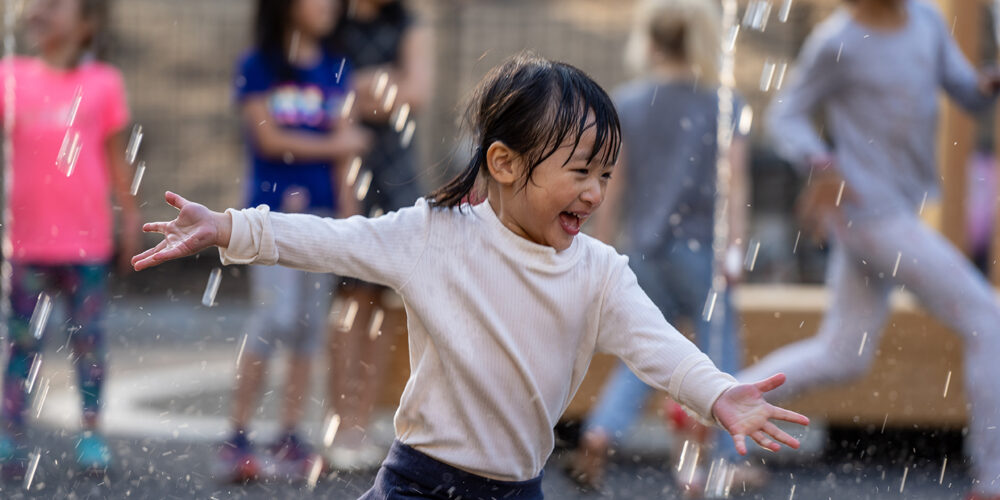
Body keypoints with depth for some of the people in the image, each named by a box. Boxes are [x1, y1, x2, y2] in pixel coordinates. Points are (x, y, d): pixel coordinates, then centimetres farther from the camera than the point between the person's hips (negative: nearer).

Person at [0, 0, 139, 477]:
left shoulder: (103, 83, 1)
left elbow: (115, 157, 8)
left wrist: (130, 215, 9)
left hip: (86, 238, 0)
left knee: (88, 335, 6)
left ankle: (91, 432, 15)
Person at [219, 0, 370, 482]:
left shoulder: (334, 70, 11)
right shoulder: (258, 67, -1)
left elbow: (344, 139, 7)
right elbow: (268, 139, -7)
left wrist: (346, 208, -1)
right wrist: (333, 146, -1)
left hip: (321, 208, 4)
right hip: (274, 207, -4)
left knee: (309, 324, 3)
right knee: (274, 317, -13)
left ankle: (289, 439, 10)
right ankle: (237, 437, -7)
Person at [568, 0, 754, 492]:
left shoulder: (627, 104, 3)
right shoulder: (722, 106, -2)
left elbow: (614, 186, 5)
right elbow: (733, 185, -10)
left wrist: (601, 249, 12)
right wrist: (734, 249, -13)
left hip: (643, 248, 3)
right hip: (697, 248, -3)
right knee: (719, 351, 5)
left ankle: (600, 432, -8)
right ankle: (720, 460, 2)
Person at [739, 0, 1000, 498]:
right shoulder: (838, 42, -13)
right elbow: (785, 115, -5)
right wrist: (821, 166, -23)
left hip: (897, 209, 8)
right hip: (871, 211, -8)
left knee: (841, 357, 15)